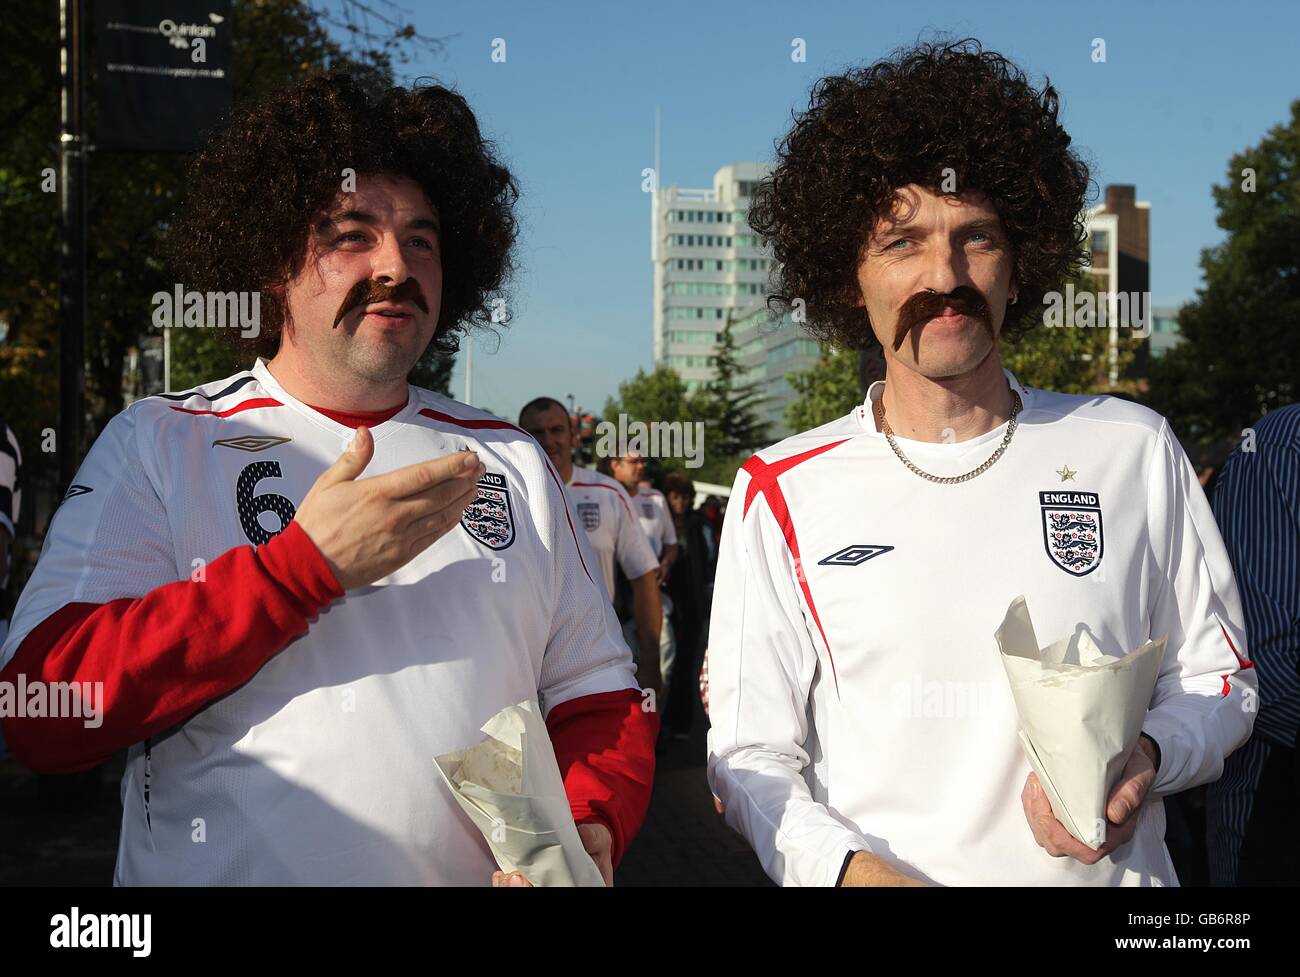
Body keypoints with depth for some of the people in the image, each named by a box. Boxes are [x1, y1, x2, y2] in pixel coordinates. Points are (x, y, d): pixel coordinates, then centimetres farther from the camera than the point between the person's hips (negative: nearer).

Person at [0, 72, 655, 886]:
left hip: (480, 869, 2)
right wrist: (309, 565, -14)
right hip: (224, 869, -2)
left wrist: (590, 827, -8)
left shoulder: (512, 460, 12)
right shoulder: (161, 444, 1)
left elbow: (599, 695, 12)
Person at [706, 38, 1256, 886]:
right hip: (879, 869, -1)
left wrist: (1148, 758, -14)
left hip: (1112, 870, 2)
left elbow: (1219, 676, 6)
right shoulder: (784, 492, -6)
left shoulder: (1135, 450, -1)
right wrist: (854, 867, -24)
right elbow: (750, 753, -7)